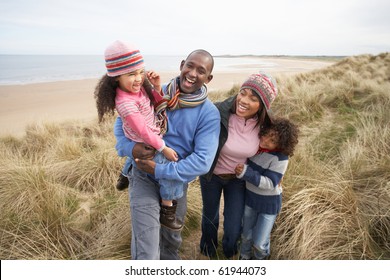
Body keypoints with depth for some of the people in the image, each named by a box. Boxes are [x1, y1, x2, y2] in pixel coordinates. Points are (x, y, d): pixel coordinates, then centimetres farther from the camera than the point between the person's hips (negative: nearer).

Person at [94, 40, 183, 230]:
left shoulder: (139, 87, -8)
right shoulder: (125, 103, -31)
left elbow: (157, 104, 5)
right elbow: (143, 131, -26)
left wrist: (157, 87, -14)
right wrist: (163, 148, -18)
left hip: (156, 137, 9)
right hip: (146, 146, -9)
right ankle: (167, 210, 14)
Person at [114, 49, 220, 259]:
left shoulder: (209, 114, -15)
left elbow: (203, 161, -22)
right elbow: (122, 121, -1)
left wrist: (160, 170, -25)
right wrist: (130, 148, -21)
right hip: (144, 179, -1)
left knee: (171, 240, 27)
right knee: (146, 253, -3)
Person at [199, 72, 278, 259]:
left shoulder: (263, 125, -18)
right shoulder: (218, 113, -32)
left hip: (239, 179, 2)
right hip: (212, 175, -1)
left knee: (233, 230, 6)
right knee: (210, 216, 23)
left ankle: (229, 251, 47)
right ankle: (208, 249, 59)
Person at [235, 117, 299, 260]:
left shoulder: (280, 158, -25)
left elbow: (270, 184, -26)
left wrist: (246, 173, -33)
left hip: (269, 204, -4)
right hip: (250, 198, 5)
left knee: (259, 243, 8)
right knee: (246, 236, 20)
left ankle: (259, 258, 43)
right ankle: (244, 257, 50)